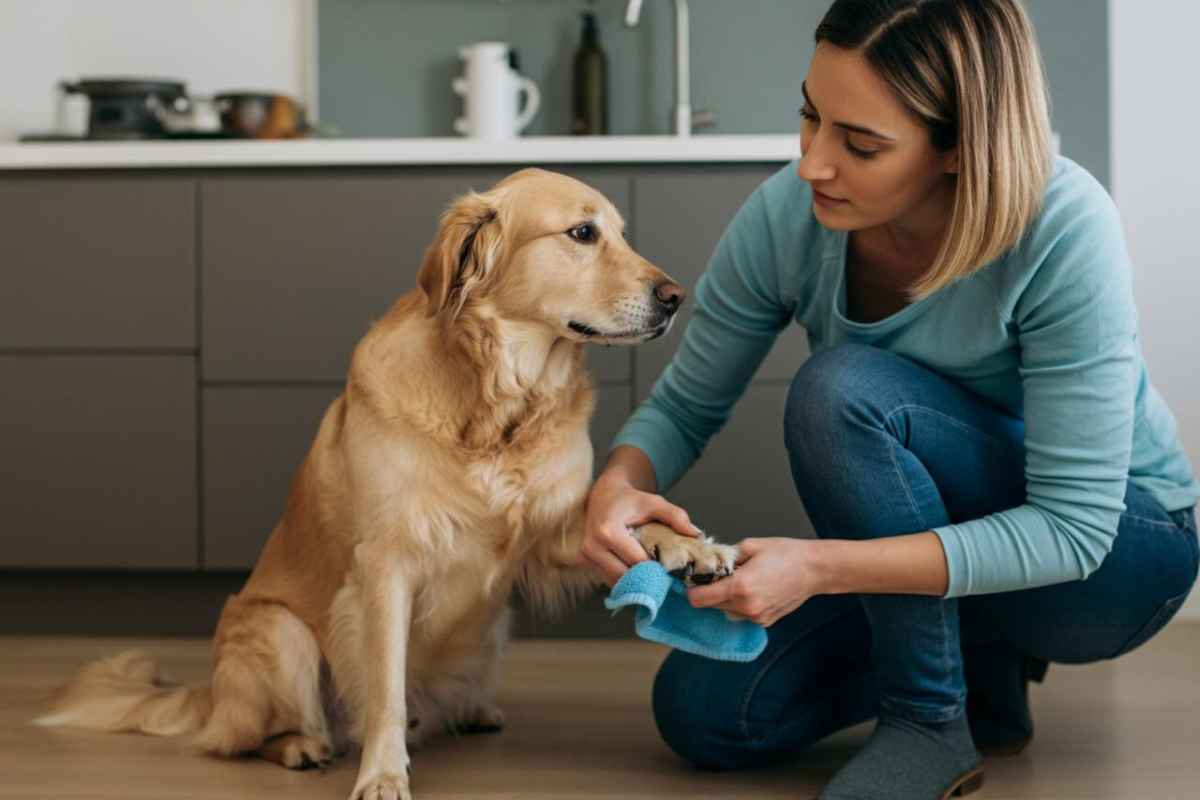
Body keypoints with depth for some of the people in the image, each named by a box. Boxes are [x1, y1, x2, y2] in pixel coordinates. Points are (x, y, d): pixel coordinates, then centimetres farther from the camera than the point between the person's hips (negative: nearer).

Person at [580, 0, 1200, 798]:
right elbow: (685, 406, -4)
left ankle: (933, 721, -13)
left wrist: (819, 566, -39)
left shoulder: (1062, 228, -30)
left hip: (1116, 548, -5)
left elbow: (1074, 529, -30)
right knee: (703, 712, -13)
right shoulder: (787, 216, -17)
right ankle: (980, 657, 9)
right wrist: (619, 484, -28)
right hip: (920, 542, 5)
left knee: (844, 386, -30)